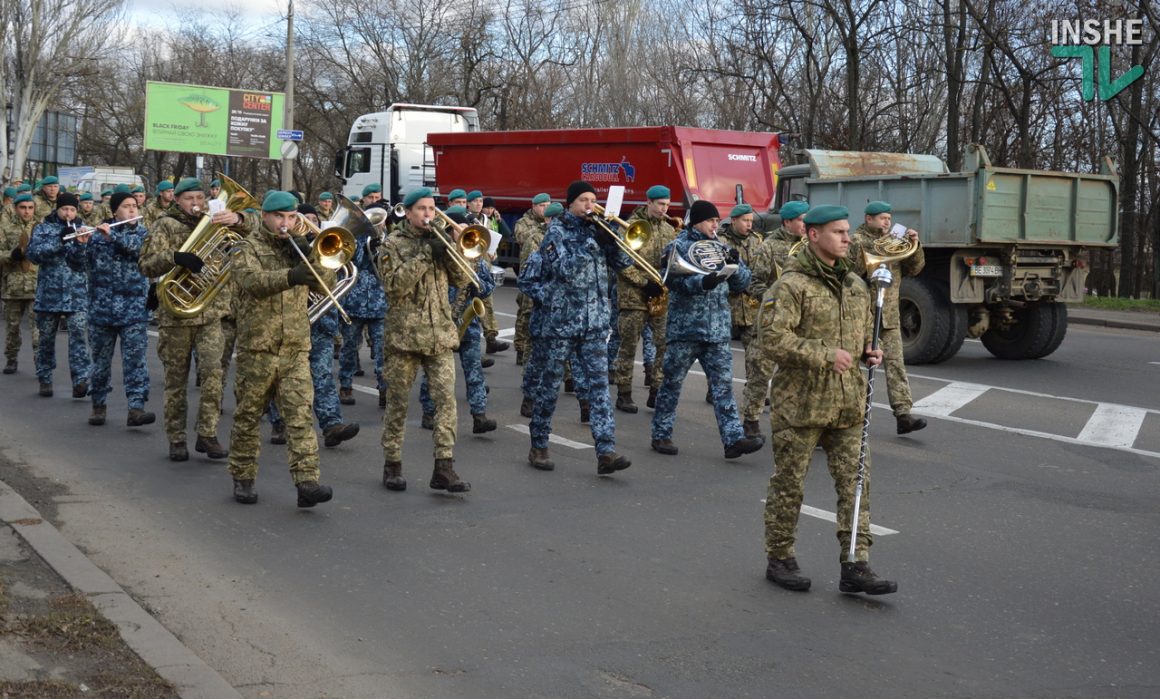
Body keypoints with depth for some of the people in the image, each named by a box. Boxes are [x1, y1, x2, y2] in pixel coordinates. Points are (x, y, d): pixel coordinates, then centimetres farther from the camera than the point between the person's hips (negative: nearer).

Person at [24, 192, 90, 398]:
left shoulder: (82, 231, 9)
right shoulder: (43, 229, 7)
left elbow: (85, 263, -1)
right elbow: (33, 254, -9)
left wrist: (80, 245, -20)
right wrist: (60, 241, -19)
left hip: (77, 294, 0)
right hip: (49, 292, 0)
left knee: (79, 333, -14)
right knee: (46, 337, 8)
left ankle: (81, 381, -19)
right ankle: (45, 380, 21)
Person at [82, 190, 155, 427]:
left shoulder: (143, 232, 7)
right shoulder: (99, 233, 8)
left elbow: (137, 246, -15)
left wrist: (112, 235, -22)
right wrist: (81, 242, -17)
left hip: (133, 307, -1)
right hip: (102, 306, 1)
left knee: (135, 359, -9)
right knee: (101, 359, 9)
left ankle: (136, 408, -14)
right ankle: (98, 405, 21)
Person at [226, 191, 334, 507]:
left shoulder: (299, 248, 14)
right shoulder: (247, 248, 0)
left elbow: (325, 283, 4)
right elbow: (252, 281, -22)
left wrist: (310, 258, -13)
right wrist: (290, 277, -40)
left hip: (296, 349, 3)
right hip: (256, 347, -2)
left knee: (300, 414, -9)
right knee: (248, 416, 8)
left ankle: (306, 482, -15)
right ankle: (243, 478, 22)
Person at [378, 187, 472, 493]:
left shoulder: (438, 239, 13)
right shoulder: (394, 243, 0)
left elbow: (461, 279, 6)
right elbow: (394, 285, -14)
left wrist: (451, 250, -9)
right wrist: (425, 255, -19)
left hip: (439, 334, 3)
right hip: (404, 334, -3)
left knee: (446, 397, -7)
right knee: (398, 402, 5)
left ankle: (444, 467, -7)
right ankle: (392, 464, 18)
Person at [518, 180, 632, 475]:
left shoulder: (595, 230, 9)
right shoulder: (557, 232, -6)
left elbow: (623, 262, 4)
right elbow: (540, 275, -18)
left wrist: (610, 239, -12)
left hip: (595, 322, 4)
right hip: (560, 322, -4)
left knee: (599, 384, -4)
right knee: (550, 385, 6)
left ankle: (606, 453, -9)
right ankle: (538, 448, 20)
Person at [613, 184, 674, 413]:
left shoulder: (669, 230, 12)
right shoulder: (632, 226, -6)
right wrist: (645, 283, -16)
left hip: (660, 296, 5)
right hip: (634, 295, -5)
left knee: (664, 344, 1)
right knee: (629, 345, 0)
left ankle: (656, 392, 10)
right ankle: (624, 395, 7)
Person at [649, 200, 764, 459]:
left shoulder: (721, 248, 14)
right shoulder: (678, 247, -2)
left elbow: (742, 284, 12)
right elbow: (674, 279, -19)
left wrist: (735, 265, -9)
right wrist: (702, 282, -34)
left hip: (717, 330, 4)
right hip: (684, 328, -4)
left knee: (722, 384, -1)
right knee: (672, 382, 6)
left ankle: (734, 439, -5)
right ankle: (661, 435, 17)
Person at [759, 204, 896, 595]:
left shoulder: (855, 284, 13)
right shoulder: (792, 285, -10)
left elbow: (866, 330, 28)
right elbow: (773, 339, -19)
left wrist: (870, 351, 6)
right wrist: (825, 355, -20)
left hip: (848, 403, 6)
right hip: (801, 402, -6)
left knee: (854, 482, 2)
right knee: (789, 483, 6)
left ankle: (855, 566, 6)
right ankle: (779, 559, 20)